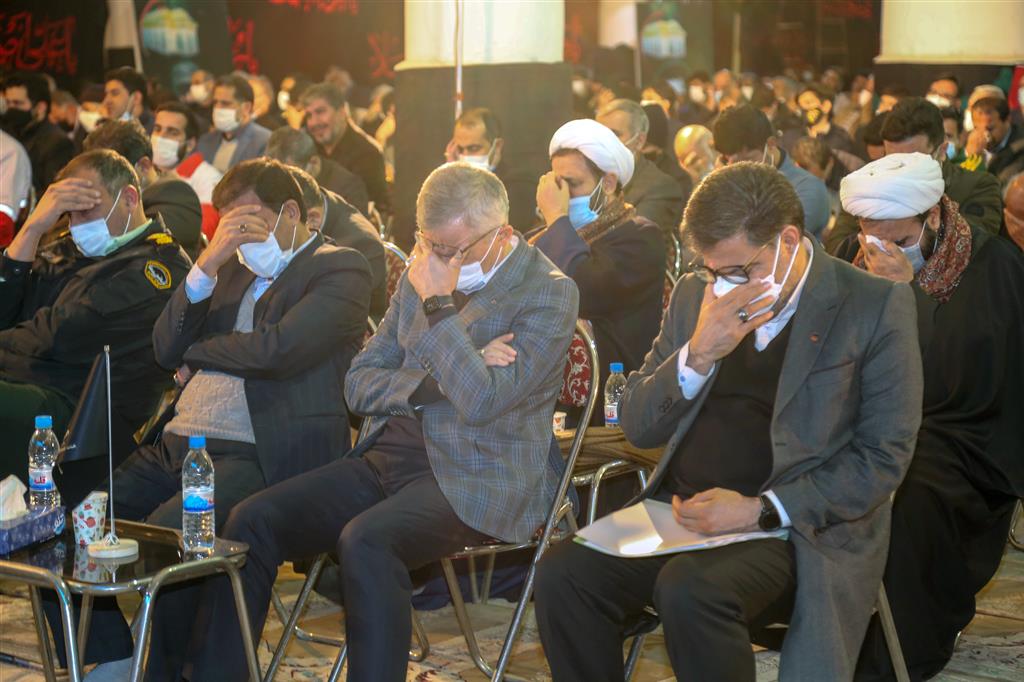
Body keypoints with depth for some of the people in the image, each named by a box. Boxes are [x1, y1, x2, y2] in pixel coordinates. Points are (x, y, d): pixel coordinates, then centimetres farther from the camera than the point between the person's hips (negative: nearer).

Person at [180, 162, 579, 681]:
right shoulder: (424, 274, 12)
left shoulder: (549, 293, -7)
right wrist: (438, 381, -7)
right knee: (253, 521, -12)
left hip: (478, 479, -6)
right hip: (389, 458, 7)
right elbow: (359, 385, 10)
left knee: (365, 541, -34)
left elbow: (482, 401, -19)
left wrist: (439, 306, -17)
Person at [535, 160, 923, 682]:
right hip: (685, 513, 5)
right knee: (561, 572, -20)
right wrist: (698, 354, -10)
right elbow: (638, 427, 9)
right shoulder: (695, 295, 11)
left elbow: (883, 457, -8)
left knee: (690, 590, -34)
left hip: (797, 527, -5)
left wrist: (761, 510, -17)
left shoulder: (876, 306, -4)